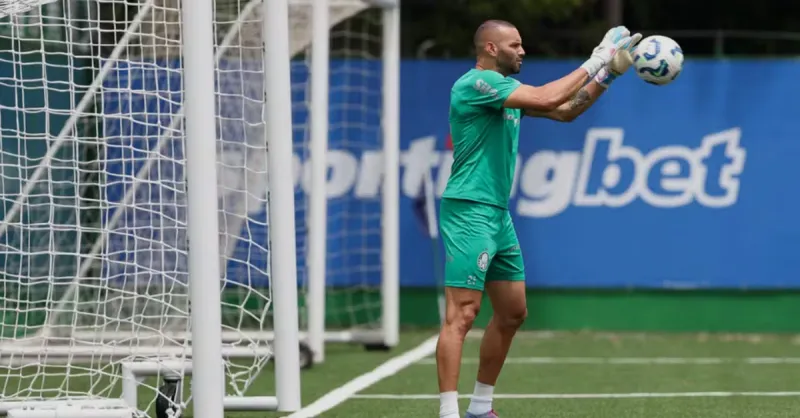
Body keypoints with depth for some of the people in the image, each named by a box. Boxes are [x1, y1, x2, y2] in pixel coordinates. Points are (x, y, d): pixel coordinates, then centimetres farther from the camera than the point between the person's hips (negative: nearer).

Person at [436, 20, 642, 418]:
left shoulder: (505, 86, 16)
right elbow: (545, 99, -23)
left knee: (512, 313, 14)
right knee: (461, 315, -14)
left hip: (498, 214, 10)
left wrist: (608, 73, 9)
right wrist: (593, 63, -13)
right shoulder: (476, 83, -14)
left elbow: (564, 110, 18)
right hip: (469, 211, -10)